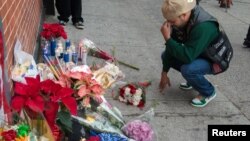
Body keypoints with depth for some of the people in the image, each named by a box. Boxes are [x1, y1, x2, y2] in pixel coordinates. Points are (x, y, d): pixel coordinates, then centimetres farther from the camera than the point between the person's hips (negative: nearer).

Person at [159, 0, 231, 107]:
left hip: (214, 60, -7)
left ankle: (208, 92, -4)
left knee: (187, 69, -34)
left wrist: (167, 38, -37)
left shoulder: (203, 27, -37)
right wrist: (164, 73, -2)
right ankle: (193, 79, 15)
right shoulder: (181, 21, -14)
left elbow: (187, 56, -41)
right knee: (165, 55, -1)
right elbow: (172, 47, -5)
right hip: (197, 54, 8)